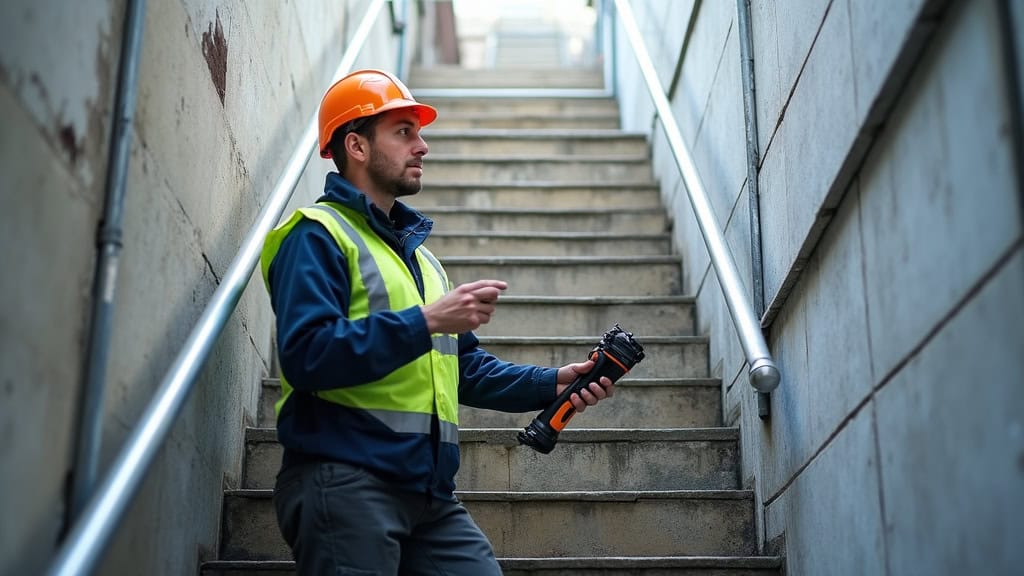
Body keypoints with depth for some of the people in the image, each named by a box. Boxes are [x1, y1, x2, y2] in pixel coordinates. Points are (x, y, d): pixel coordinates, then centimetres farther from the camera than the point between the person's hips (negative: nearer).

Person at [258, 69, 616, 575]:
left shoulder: (418, 252, 23)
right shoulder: (318, 237, -4)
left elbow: (463, 366, 24)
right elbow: (306, 353, -19)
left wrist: (551, 384, 10)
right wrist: (426, 320, -19)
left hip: (431, 494, 8)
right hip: (345, 483, -7)